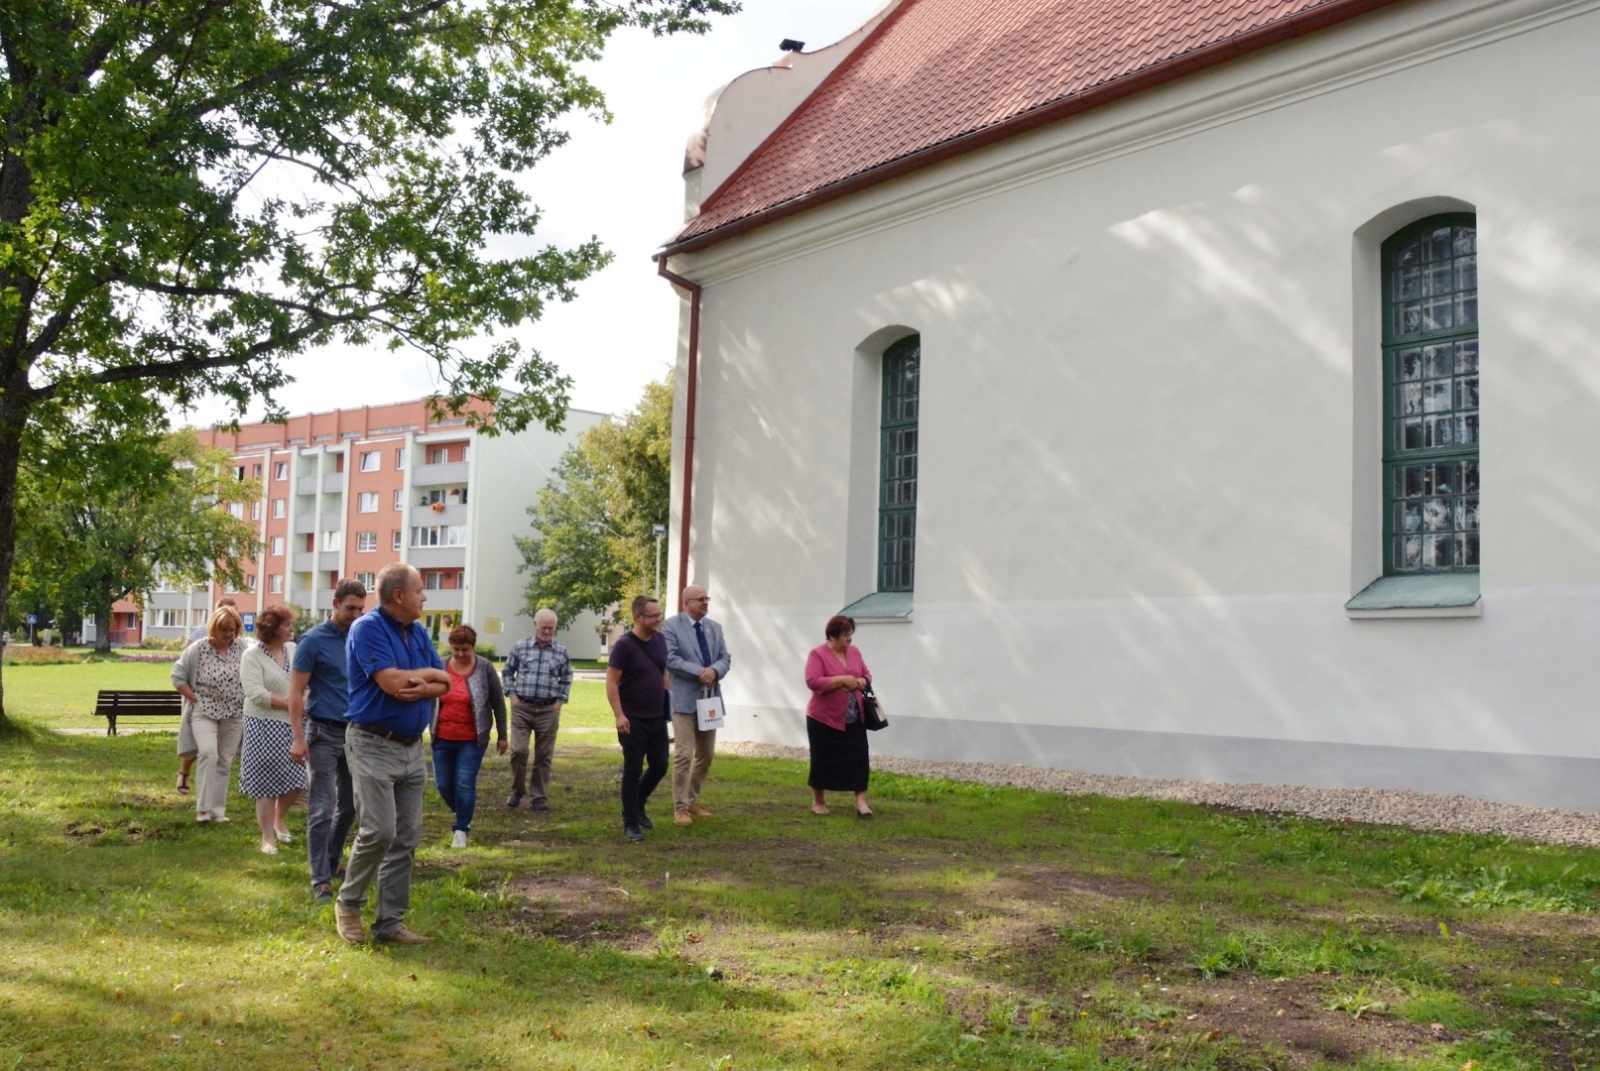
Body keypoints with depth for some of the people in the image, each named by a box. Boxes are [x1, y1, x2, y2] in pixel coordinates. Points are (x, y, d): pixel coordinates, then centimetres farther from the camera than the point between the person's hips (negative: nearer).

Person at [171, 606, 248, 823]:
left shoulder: (242, 648, -1)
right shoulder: (197, 649, -7)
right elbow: (178, 677, -1)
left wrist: (247, 700, 2)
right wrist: (195, 699, -7)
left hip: (234, 715, 3)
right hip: (205, 712, -3)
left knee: (225, 762, 7)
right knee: (208, 753, -21)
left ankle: (218, 809, 16)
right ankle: (203, 807, -14)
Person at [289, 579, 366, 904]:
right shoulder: (314, 641, -7)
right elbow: (296, 691, -8)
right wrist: (298, 738, -15)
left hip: (355, 731, 6)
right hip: (323, 733, -5)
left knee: (349, 805, 13)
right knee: (322, 809, -6)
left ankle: (332, 862, 30)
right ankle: (321, 881, -2)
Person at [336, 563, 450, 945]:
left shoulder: (418, 632, 12)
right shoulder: (367, 628, -11)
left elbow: (444, 683, 8)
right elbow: (392, 682, -21)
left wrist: (422, 688, -14)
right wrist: (429, 673, -4)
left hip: (412, 747, 8)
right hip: (373, 745, -7)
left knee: (407, 839, 6)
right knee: (379, 832, -12)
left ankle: (390, 921, 12)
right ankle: (348, 904, 12)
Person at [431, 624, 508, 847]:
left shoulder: (485, 669, -6)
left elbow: (498, 703, 1)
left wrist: (502, 735, 2)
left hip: (472, 740, -3)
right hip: (442, 738, 3)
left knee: (465, 784, -5)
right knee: (443, 784, 8)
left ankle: (461, 829, 6)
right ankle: (463, 817, 32)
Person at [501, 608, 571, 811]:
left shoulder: (561, 651, 4)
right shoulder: (520, 647, 3)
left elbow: (567, 678, 13)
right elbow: (508, 671, 12)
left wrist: (560, 701, 3)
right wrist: (512, 695, 2)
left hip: (548, 710, 1)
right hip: (522, 707, -1)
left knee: (543, 755, 5)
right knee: (518, 750, -7)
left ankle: (538, 797, 14)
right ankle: (517, 790, 14)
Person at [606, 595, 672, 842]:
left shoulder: (660, 640, 5)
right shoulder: (624, 645, -14)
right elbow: (611, 682, -15)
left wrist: (672, 701, 12)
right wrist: (619, 715, -20)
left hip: (658, 718, 6)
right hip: (633, 721, -6)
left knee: (660, 766, 10)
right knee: (633, 771, 0)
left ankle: (638, 806, 33)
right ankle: (631, 824, 10)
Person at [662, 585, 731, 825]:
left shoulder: (714, 627, 13)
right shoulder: (671, 626, -5)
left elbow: (725, 658, 7)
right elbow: (671, 659, -15)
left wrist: (714, 670, -15)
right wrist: (700, 672, -20)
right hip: (685, 699, -6)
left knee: (706, 755, 12)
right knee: (684, 754, -9)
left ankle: (693, 801, 25)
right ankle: (680, 807, 0)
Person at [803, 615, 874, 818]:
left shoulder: (854, 652, 7)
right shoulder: (818, 654, -11)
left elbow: (867, 676, 13)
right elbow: (812, 681, -21)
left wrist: (859, 683, -11)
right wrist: (841, 680, -25)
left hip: (854, 719, 5)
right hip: (824, 718, -5)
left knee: (859, 758, -2)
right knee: (823, 760, 6)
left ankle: (861, 801, 2)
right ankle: (818, 801, 20)